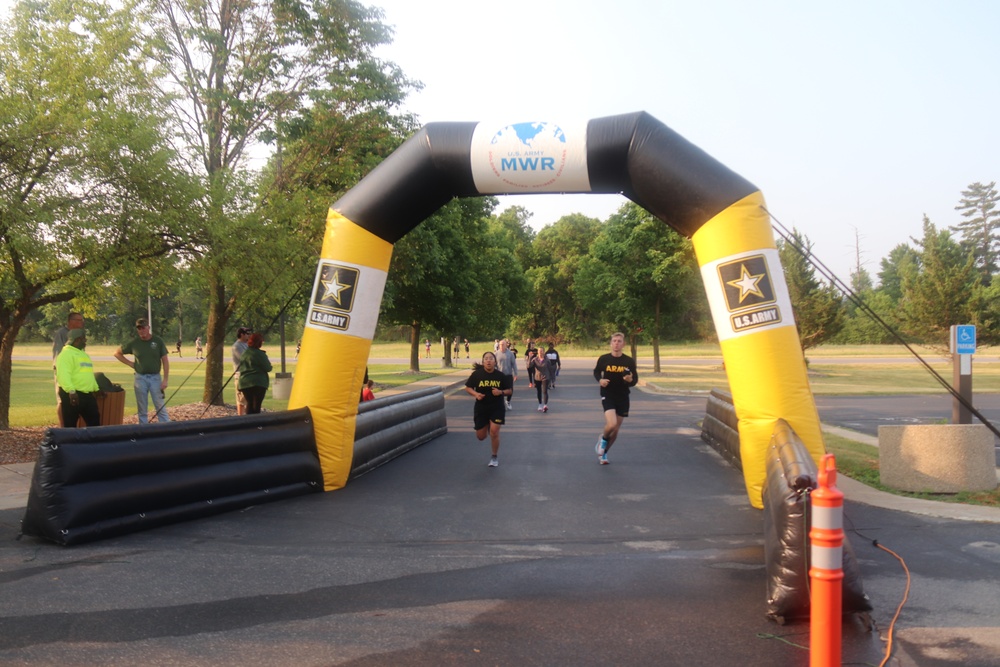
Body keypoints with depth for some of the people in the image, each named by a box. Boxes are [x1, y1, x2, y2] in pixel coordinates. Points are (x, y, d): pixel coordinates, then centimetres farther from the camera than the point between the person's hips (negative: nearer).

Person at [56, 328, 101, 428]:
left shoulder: (83, 354, 21)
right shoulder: (66, 354, -11)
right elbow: (63, 375, -24)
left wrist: (96, 389, 29)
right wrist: (71, 391, -33)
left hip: (87, 395, 9)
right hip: (72, 395, -9)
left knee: (94, 421, 10)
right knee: (70, 424, -1)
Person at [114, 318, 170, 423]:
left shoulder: (158, 341, -3)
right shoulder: (134, 342, 0)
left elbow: (165, 360, -2)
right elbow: (117, 353, 13)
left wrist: (165, 379, -8)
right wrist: (130, 364, 2)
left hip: (155, 377, -1)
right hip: (140, 378, 1)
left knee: (161, 408, -3)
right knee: (142, 410, 8)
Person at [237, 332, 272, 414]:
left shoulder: (244, 353, 12)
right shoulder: (259, 354, -11)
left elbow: (240, 368, 19)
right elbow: (268, 368, -8)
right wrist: (269, 363, 10)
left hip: (244, 383, 7)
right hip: (258, 383, -7)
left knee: (249, 404, 13)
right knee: (257, 405, -3)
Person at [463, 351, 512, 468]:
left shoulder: (500, 376, -5)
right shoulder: (477, 374, -7)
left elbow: (509, 390, 4)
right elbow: (467, 388, 1)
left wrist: (501, 392, -17)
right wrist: (475, 394, -18)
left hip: (497, 408, -1)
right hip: (481, 408, 1)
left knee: (494, 433, -10)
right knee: (481, 436, 9)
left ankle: (494, 457, 11)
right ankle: (487, 427, 47)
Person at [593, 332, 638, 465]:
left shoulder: (629, 361, -4)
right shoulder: (603, 359, -5)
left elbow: (635, 380, 4)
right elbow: (596, 372, 12)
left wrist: (630, 380, -20)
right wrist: (600, 380, -9)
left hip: (623, 398, 3)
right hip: (607, 395, -2)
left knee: (615, 430, 10)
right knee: (611, 424, -23)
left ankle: (603, 452, 32)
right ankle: (603, 439, 12)